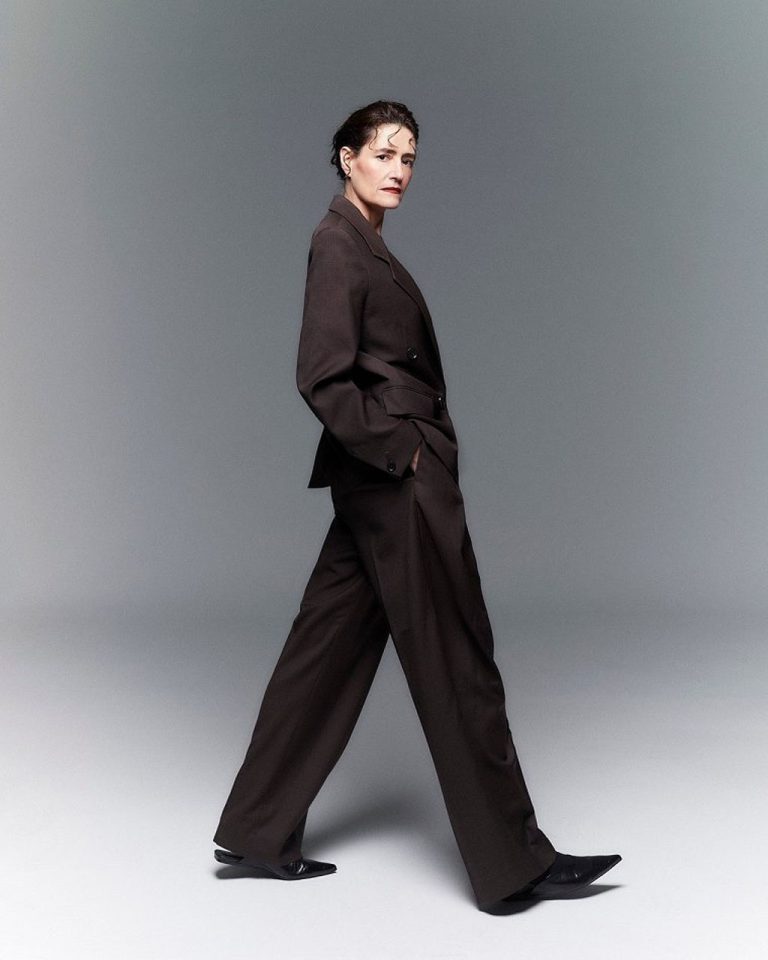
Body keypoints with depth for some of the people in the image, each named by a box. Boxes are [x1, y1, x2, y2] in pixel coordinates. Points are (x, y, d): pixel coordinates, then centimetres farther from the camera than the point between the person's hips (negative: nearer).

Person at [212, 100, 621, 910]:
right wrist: (400, 450, -16)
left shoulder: (366, 244, 18)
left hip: (381, 480, 10)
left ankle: (259, 832, 21)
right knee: (457, 665, -2)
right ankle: (512, 862, 9)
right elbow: (323, 379, -20)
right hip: (396, 481, -10)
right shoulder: (338, 243, -12)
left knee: (329, 652, 12)